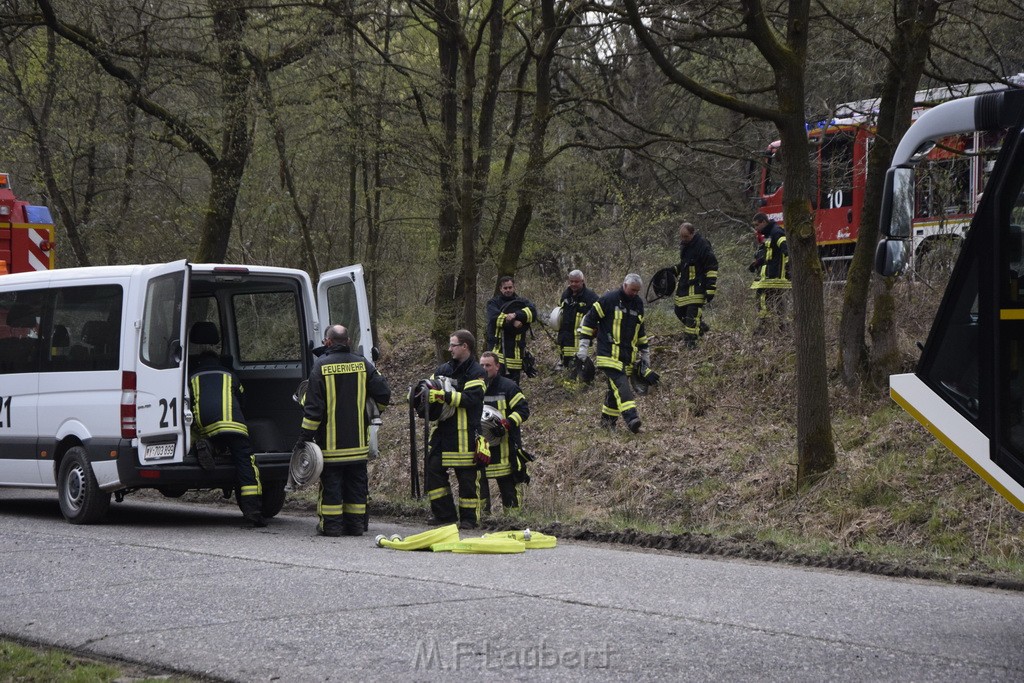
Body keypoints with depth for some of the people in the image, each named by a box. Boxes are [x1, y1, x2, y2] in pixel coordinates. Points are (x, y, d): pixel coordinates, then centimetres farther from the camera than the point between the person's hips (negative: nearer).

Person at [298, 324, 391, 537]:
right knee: (356, 483, 10)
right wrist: (378, 407, 25)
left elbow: (313, 406, -11)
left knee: (331, 482, 3)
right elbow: (384, 394, 1)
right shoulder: (362, 364, 1)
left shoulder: (321, 366, -9)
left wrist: (306, 435, -6)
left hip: (330, 441, -3)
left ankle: (331, 524, 3)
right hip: (357, 440, 3)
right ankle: (355, 523, 11)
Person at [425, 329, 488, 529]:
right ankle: (444, 513, 12)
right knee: (433, 470, 4)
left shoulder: (476, 373, -5)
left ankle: (469, 518, 8)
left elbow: (470, 398, -19)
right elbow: (431, 388, 16)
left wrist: (443, 396, -27)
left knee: (467, 476, -1)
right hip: (442, 429, 7)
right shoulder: (443, 369, 16)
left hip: (465, 434, -7)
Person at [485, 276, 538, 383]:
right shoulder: (494, 303, 10)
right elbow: (494, 317, -11)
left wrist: (516, 315, -22)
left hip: (516, 349, 3)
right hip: (498, 349, -3)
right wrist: (512, 322, -15)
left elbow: (532, 312, -8)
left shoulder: (522, 302, 14)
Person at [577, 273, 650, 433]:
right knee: (621, 385, -19)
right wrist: (583, 344, -6)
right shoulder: (609, 300, -8)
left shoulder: (638, 303, 13)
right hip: (609, 353, -7)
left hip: (627, 355, 7)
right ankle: (631, 419, -32)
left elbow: (640, 330, 26)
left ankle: (607, 420, 20)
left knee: (615, 387, 9)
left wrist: (645, 352, 27)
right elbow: (590, 319, -3)